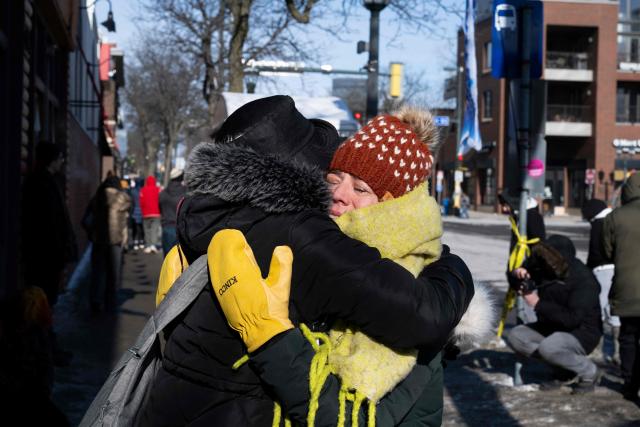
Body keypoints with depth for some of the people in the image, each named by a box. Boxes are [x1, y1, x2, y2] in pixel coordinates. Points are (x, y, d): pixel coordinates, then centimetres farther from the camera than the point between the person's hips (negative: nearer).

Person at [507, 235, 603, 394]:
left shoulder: (583, 280, -25)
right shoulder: (542, 267, -4)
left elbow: (572, 319, -32)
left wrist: (538, 304, -31)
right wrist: (517, 275, -16)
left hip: (582, 334, -8)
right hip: (552, 328, 8)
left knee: (548, 347, -34)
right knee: (516, 336, -8)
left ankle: (589, 372, -7)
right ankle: (561, 369, 3)